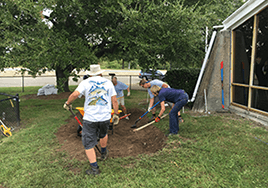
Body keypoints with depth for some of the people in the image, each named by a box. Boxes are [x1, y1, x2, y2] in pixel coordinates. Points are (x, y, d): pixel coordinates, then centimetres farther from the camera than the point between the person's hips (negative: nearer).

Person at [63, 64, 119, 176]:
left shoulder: (86, 82, 0)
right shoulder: (108, 83, 8)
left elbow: (75, 94, -15)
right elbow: (114, 101, 4)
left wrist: (67, 103, 3)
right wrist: (116, 114, 12)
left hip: (90, 118, -3)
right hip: (105, 117, 3)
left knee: (88, 144, 8)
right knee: (103, 134, 31)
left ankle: (94, 168, 8)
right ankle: (104, 153, 52)